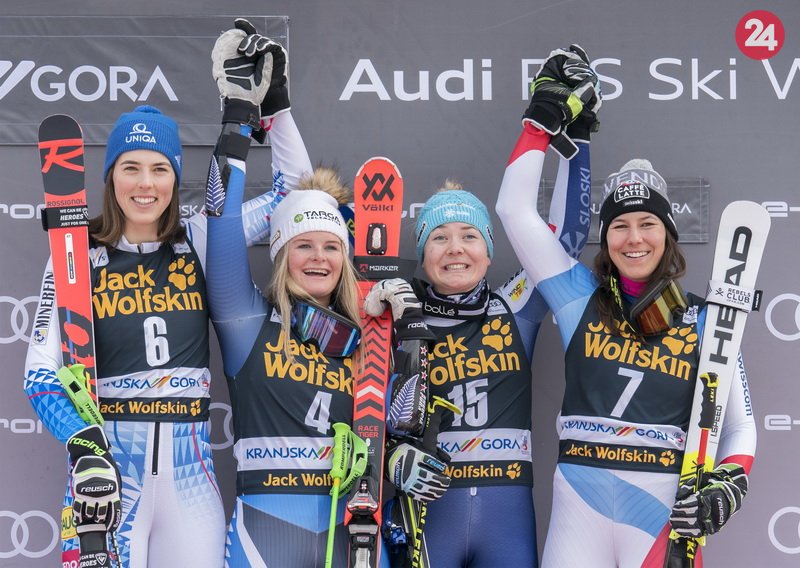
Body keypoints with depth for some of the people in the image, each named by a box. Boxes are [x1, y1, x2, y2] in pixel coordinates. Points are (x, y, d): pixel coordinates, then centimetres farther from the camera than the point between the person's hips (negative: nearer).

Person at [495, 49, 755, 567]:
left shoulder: (704, 321, 5)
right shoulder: (580, 296, 5)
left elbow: (740, 425, 10)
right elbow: (515, 207, 3)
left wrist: (730, 484, -10)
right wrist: (544, 115, 7)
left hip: (667, 508, 0)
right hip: (581, 505, 0)